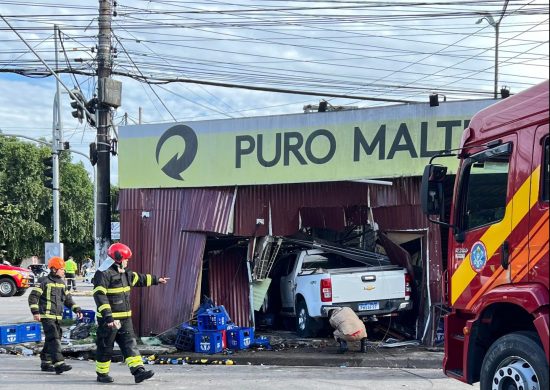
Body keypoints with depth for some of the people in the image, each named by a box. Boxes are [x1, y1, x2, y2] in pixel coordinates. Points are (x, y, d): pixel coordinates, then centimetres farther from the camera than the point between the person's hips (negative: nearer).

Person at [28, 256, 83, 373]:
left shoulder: (62, 283, 15)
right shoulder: (45, 282, -8)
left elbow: (67, 298, 21)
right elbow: (33, 297, -9)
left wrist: (76, 309, 9)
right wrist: (35, 312, -18)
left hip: (57, 317, 8)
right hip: (47, 316, -8)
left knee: (51, 340, 11)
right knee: (54, 339, -16)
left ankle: (45, 363, 22)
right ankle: (59, 364, -23)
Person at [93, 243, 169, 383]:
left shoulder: (125, 273, 13)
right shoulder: (103, 274, -16)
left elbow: (139, 279, 30)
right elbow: (100, 296, -23)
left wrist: (157, 280, 38)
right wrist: (108, 317, -29)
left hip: (125, 318, 8)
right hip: (108, 319, -8)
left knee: (130, 344, -1)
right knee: (105, 348, 4)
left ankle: (138, 371, -6)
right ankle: (102, 374, 18)